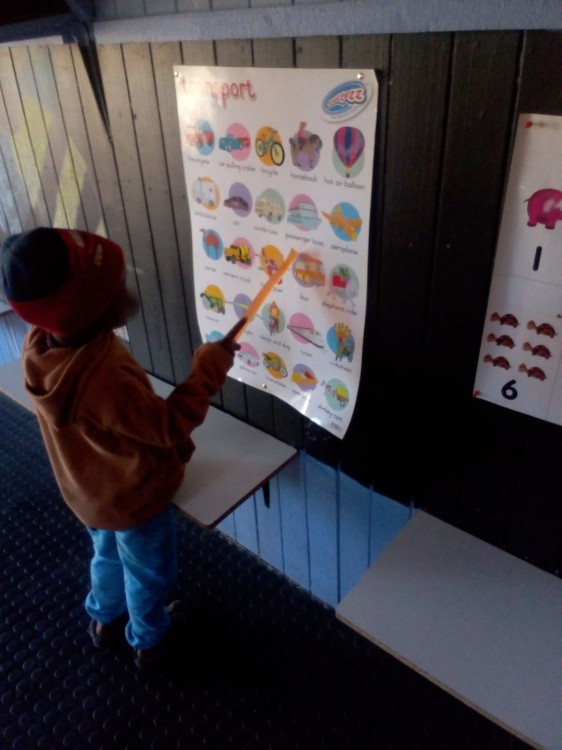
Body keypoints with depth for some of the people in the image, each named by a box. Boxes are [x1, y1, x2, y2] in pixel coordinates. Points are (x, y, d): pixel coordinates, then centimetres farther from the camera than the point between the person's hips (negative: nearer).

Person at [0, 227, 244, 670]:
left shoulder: (40, 345, -17)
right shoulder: (105, 380, -43)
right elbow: (168, 425, -29)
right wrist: (208, 371, -22)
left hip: (90, 493, 7)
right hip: (135, 500, -7)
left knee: (108, 555, 35)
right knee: (148, 574, 23)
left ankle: (104, 618, 61)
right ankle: (150, 640, 50)